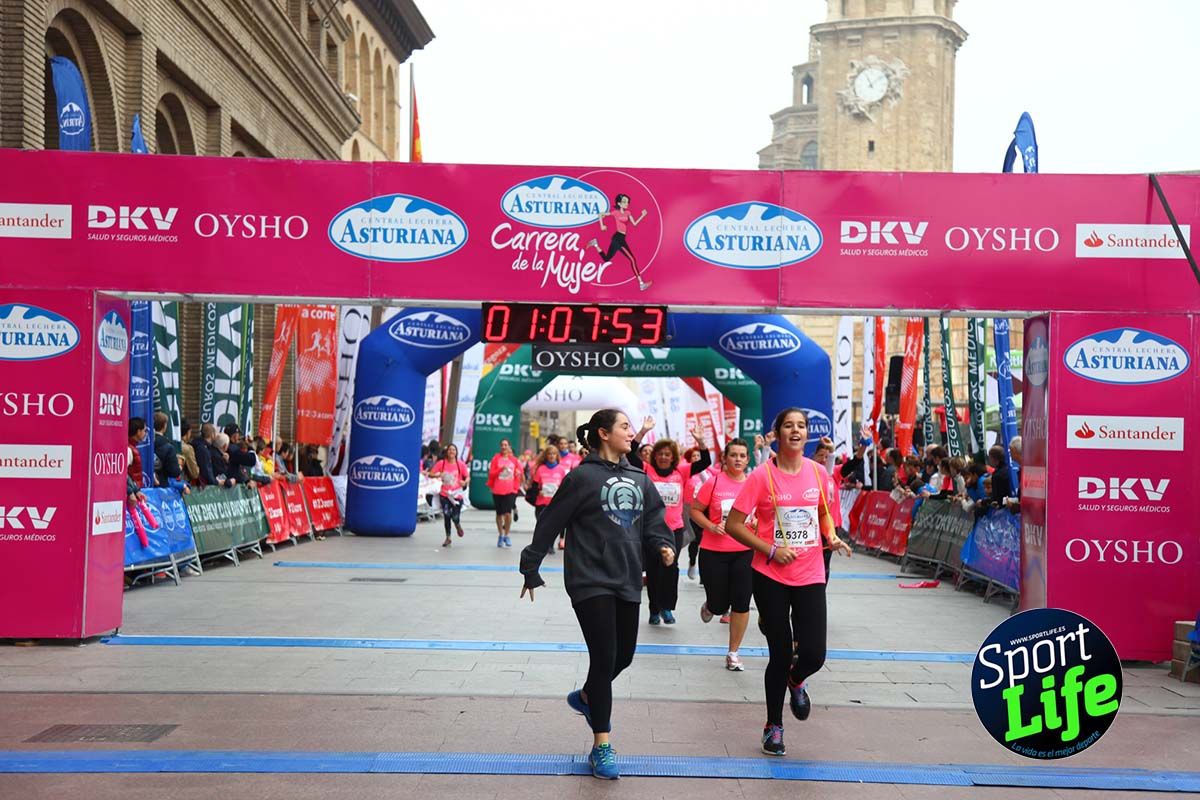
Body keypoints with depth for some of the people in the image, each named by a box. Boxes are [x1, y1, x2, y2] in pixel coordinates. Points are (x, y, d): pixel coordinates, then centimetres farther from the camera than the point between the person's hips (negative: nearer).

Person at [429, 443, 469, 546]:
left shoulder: (461, 464, -2)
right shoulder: (441, 463, -2)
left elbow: (467, 476, 4)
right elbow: (431, 474, 0)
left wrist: (465, 482, -19)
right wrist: (438, 475, -21)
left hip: (457, 495, -1)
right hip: (445, 495, 1)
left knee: (455, 517, -7)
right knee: (446, 516, 2)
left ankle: (458, 526, 31)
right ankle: (448, 538, 20)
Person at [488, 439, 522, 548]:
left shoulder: (514, 459, 5)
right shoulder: (496, 458, 2)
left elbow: (518, 473, 12)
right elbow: (491, 473, -1)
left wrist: (516, 486, 3)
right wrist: (500, 469, -15)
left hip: (510, 491, 0)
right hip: (498, 490, 0)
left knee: (508, 513, -12)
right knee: (499, 514, 8)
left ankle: (506, 535, 5)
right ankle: (500, 535, 25)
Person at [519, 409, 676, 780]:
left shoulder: (639, 479, 10)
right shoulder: (583, 476, -8)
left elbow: (653, 521, 11)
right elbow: (550, 523, -5)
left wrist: (665, 547, -10)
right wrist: (530, 568, -2)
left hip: (627, 581, 6)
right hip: (591, 581, -6)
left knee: (624, 655, 13)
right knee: (604, 658, -7)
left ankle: (586, 697, 45)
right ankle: (601, 747, 6)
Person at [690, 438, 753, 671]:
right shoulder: (714, 482, -8)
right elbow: (695, 510, -1)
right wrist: (712, 526, -15)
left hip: (745, 552, 2)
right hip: (714, 552, -2)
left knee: (741, 604, -2)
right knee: (719, 606, 6)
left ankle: (733, 652, 15)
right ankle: (709, 606, 45)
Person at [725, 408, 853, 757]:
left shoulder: (818, 472, 3)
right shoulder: (762, 476, -9)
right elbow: (733, 524, -8)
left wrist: (832, 536, 0)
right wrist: (770, 550, -16)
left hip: (810, 576, 3)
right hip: (771, 576, -3)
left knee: (813, 654, -6)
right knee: (780, 655, 3)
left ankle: (795, 681, 33)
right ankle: (773, 726, 25)